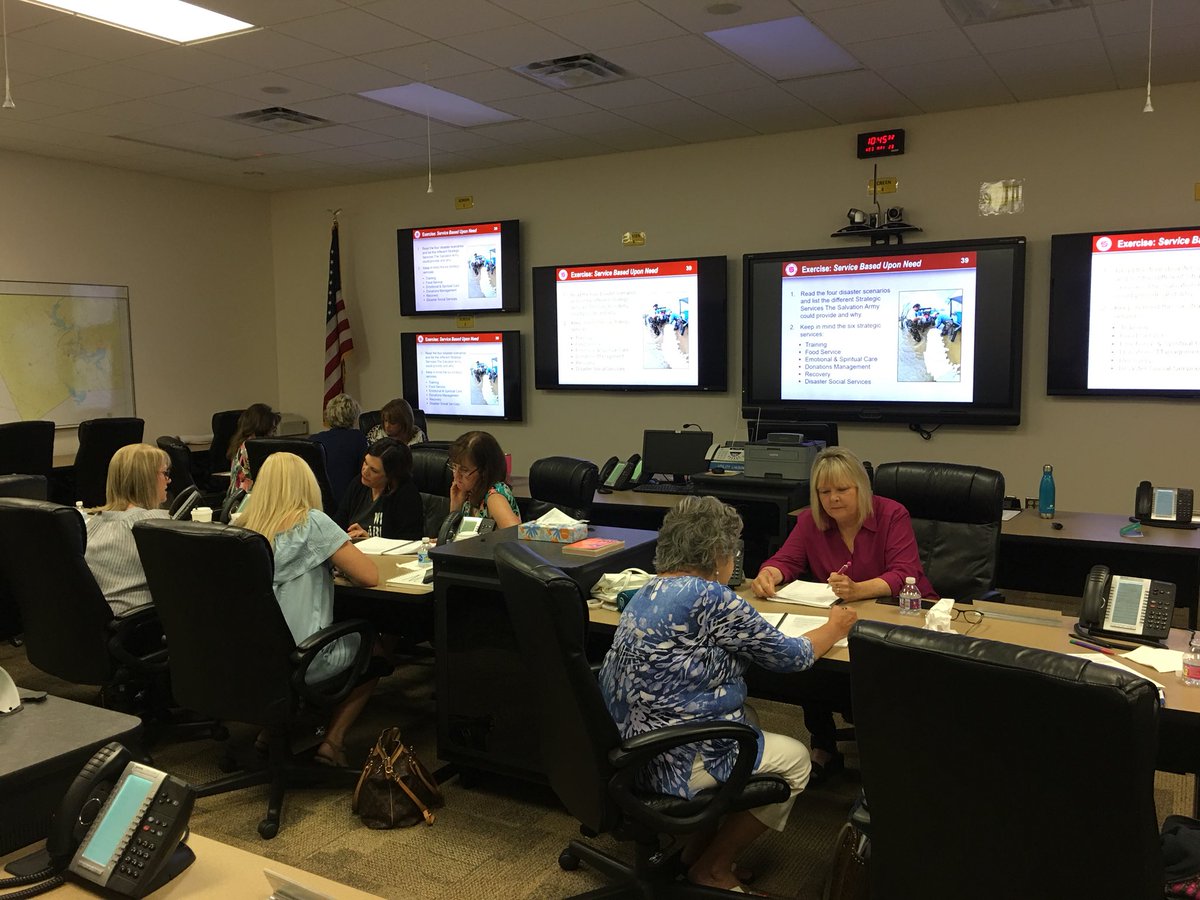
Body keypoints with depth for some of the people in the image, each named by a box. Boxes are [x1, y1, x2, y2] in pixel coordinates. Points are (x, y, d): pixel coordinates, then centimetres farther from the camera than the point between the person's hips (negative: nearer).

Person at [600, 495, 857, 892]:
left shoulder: (649, 592, 7)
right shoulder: (710, 598, -19)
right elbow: (788, 656, -6)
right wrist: (836, 628, 10)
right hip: (669, 762, -9)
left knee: (747, 717, 26)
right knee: (795, 760, 11)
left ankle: (700, 845, 26)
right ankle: (713, 869, 20)